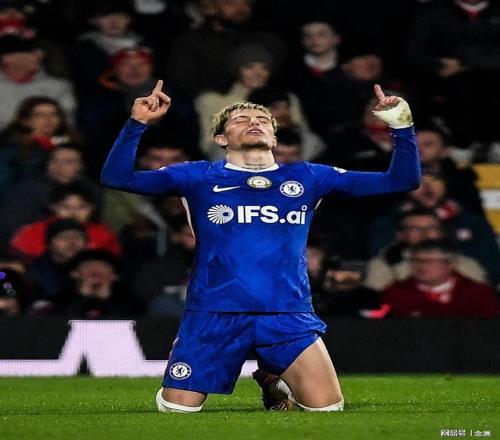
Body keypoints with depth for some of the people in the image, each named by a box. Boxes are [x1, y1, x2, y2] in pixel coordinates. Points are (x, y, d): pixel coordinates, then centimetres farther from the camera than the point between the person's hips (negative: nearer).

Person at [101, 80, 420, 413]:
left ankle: (274, 381, 23)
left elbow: (401, 180, 13)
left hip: (290, 315, 1)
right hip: (213, 314, -1)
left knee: (328, 409, -8)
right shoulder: (198, 177, 9)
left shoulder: (309, 178, 13)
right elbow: (117, 177, 1)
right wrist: (137, 123, -10)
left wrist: (402, 126, 1)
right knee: (176, 412, -5)